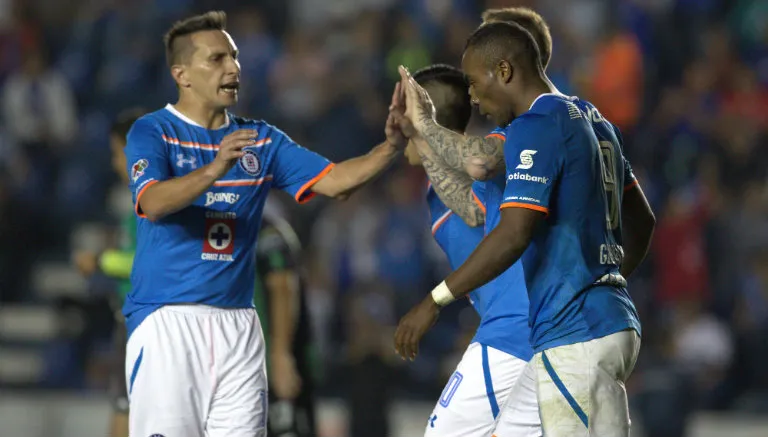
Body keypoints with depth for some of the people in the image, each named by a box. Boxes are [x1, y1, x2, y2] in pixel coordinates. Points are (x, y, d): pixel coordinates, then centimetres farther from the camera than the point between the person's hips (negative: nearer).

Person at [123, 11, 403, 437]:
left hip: (237, 323, 5)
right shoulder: (152, 131, -1)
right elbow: (153, 202, -19)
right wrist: (215, 169, -36)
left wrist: (392, 147, -12)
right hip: (166, 319, -5)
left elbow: (332, 181, 4)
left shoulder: (261, 140, 14)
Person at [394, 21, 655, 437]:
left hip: (574, 335, -10)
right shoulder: (591, 120, 16)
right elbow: (642, 220, 24)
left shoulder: (535, 127, -12)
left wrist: (434, 302, -17)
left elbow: (512, 235, -21)